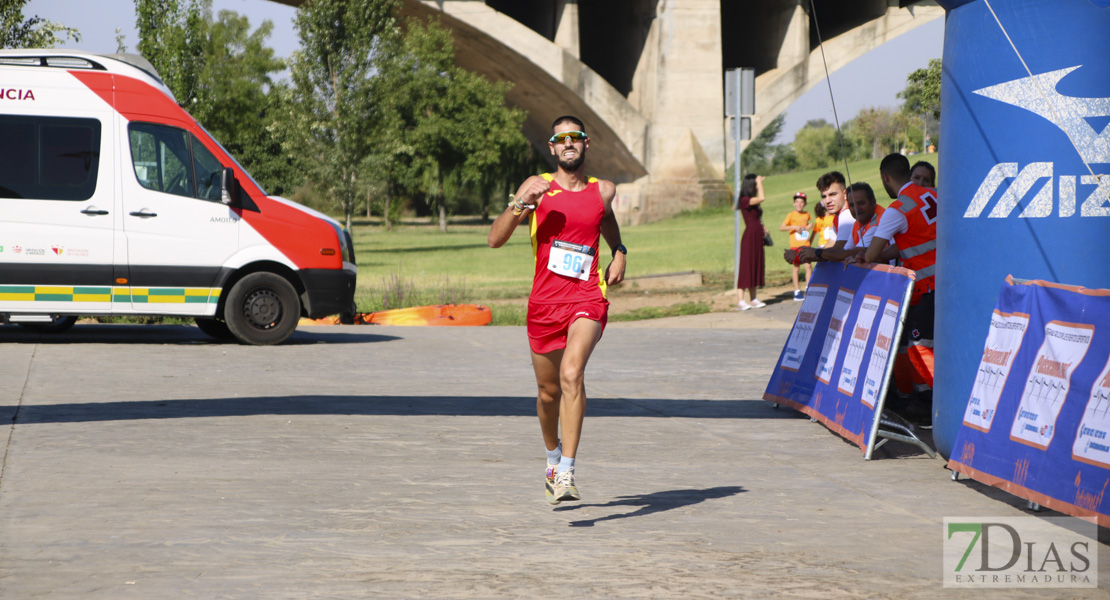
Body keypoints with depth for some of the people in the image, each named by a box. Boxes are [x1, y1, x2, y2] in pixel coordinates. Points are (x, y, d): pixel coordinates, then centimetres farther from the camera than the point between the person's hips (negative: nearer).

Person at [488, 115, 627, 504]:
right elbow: (495, 239, -3)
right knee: (548, 391, 13)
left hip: (587, 299, -1)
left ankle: (567, 473, -28)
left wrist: (619, 253, 18)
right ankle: (553, 455, 43)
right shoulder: (537, 187, 4)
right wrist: (521, 203, -17)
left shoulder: (603, 191, 10)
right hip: (544, 301, 1)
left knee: (572, 374, -25)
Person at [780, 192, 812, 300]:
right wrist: (794, 227, -17)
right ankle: (797, 291, 4)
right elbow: (781, 228, -7)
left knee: (808, 266, -1)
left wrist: (809, 226, 9)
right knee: (796, 267, -1)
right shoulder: (791, 215, -2)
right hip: (795, 245, -4)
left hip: (806, 244, 4)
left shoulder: (806, 215, 10)